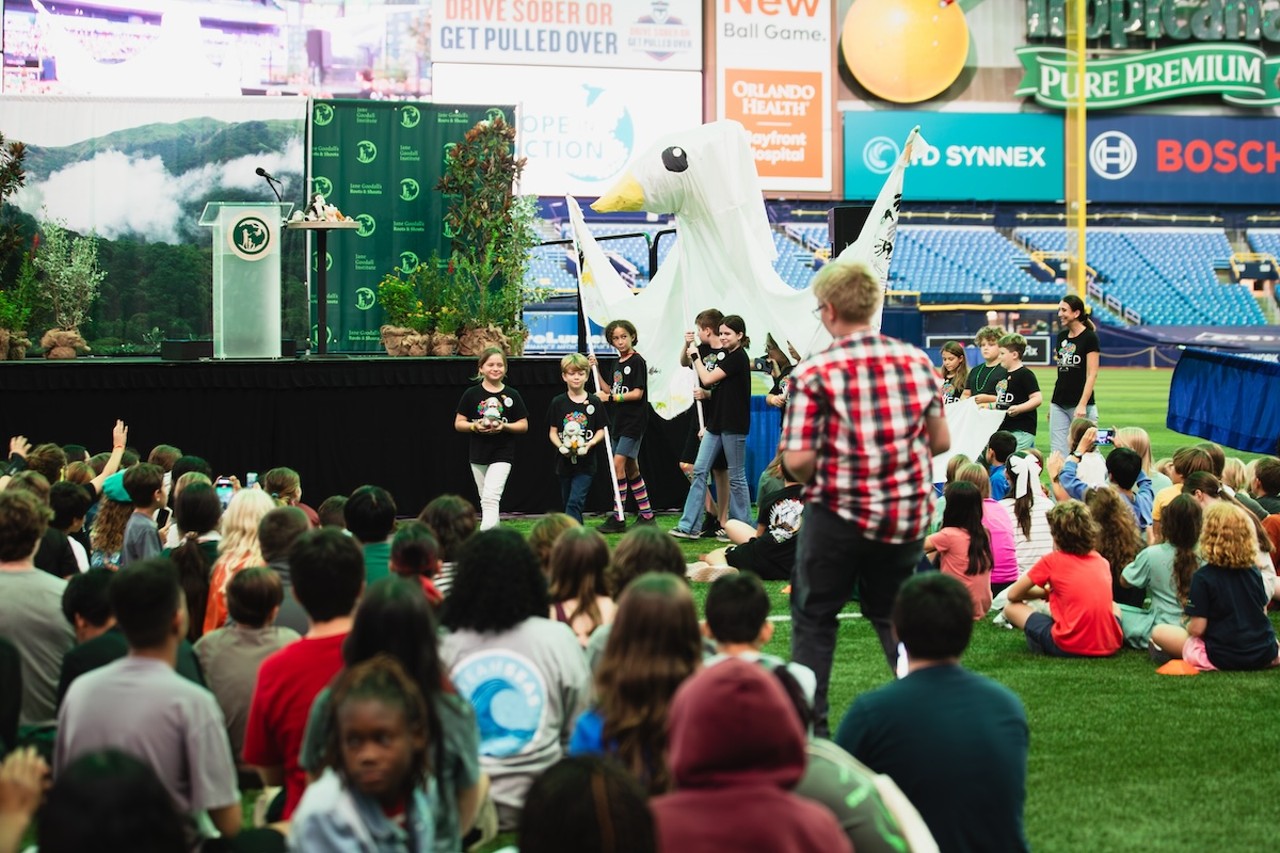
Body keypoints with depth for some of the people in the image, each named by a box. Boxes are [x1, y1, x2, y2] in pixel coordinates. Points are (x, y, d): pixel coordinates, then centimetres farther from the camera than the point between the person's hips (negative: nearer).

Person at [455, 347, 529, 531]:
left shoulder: (512, 395, 0)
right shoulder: (472, 394, 2)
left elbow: (524, 426, 3)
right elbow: (458, 424, 4)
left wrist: (504, 426, -15)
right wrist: (475, 426, -16)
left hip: (502, 455, -3)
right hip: (478, 454, 3)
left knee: (491, 498, -17)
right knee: (486, 501, 11)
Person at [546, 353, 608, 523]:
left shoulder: (593, 403, -1)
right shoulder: (558, 402, 2)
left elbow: (602, 430, 4)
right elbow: (553, 431, 4)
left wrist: (591, 443, -15)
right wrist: (560, 446, -15)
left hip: (586, 464, -3)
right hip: (564, 462, 3)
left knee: (575, 502, -14)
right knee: (567, 502, 13)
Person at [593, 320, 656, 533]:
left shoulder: (637, 361, -10)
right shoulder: (618, 364, 15)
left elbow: (637, 393, -15)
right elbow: (610, 393, 15)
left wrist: (611, 397, -18)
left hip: (634, 421, -9)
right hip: (620, 421, 9)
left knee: (618, 463, -16)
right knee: (631, 468, 12)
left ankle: (618, 517, -15)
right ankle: (646, 514, 20)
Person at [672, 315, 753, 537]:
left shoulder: (738, 357, -13)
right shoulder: (727, 356, 16)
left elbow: (707, 378, -15)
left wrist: (695, 356, -4)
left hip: (733, 425, -9)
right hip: (717, 422, 9)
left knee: (736, 476, -1)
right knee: (699, 470, 2)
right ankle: (689, 526, 0)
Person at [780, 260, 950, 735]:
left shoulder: (814, 373, -13)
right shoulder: (917, 362, 0)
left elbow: (798, 460, -17)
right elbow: (940, 441, 6)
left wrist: (816, 481, 4)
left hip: (839, 513, -4)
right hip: (908, 513, 4)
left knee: (814, 620, 12)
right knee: (892, 615, 20)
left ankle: (809, 727, 15)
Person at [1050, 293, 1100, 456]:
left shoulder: (1089, 337, -7)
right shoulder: (1062, 337, 13)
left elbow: (1092, 374, -11)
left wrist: (1082, 405, -19)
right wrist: (1051, 403, 15)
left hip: (1081, 404, -7)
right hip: (1059, 404, 7)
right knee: (1058, 453, 2)